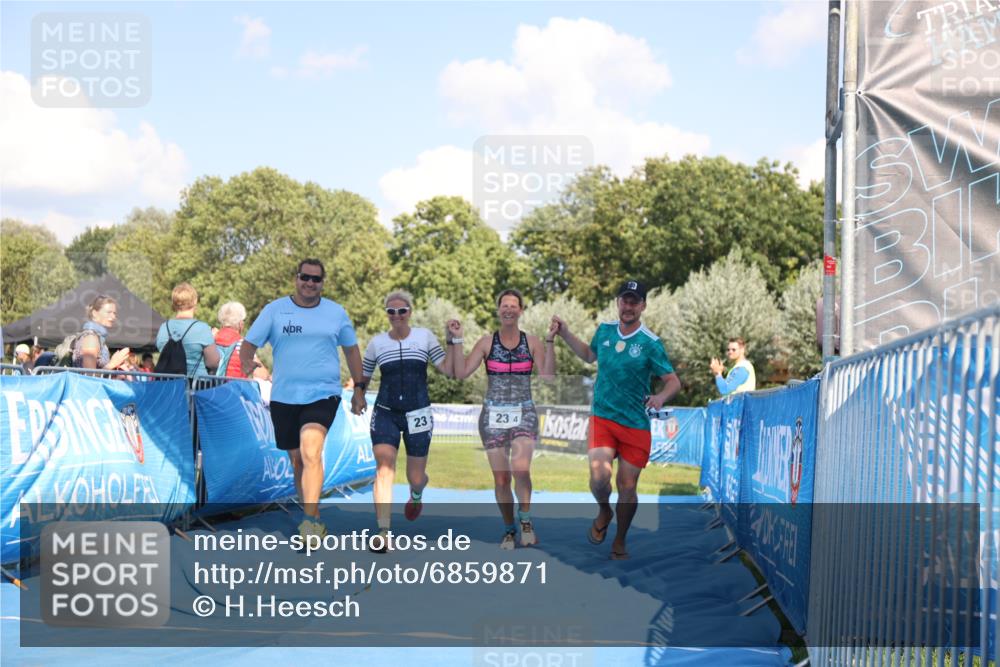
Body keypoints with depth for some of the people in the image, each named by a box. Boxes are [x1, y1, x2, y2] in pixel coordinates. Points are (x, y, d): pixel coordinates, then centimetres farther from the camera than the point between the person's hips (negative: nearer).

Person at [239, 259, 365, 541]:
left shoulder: (336, 312, 7)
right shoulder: (274, 310, 4)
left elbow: (351, 349, 18)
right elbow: (248, 344, 4)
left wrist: (359, 387, 17)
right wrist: (247, 365, -13)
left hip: (323, 394, -2)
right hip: (283, 397, 2)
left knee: (311, 452, -24)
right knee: (297, 460, 10)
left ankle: (310, 521, -29)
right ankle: (315, 520, 25)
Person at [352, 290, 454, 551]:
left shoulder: (424, 337, 2)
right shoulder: (377, 343, 4)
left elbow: (448, 369, -4)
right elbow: (363, 377, 15)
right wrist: (358, 394, -4)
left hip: (418, 414, 0)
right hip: (385, 413, 0)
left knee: (415, 478, 10)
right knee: (384, 469, -19)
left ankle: (416, 493, 50)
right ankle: (383, 534, -23)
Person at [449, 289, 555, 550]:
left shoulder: (532, 342, 3)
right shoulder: (487, 342, 3)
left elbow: (547, 377, -4)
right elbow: (461, 373, -3)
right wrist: (457, 340, -7)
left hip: (524, 413, -1)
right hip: (493, 415, 1)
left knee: (520, 468, -24)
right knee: (500, 478, 3)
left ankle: (525, 520, -3)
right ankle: (509, 530, 21)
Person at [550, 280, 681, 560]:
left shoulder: (650, 343, -10)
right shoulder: (604, 330, 3)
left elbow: (674, 381, -7)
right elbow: (589, 355, 25)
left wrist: (661, 397, -28)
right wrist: (564, 333, 16)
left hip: (636, 425, -2)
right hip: (602, 419, 2)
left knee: (627, 488, 4)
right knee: (599, 478, -19)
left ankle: (619, 542, 28)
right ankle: (603, 512, 16)